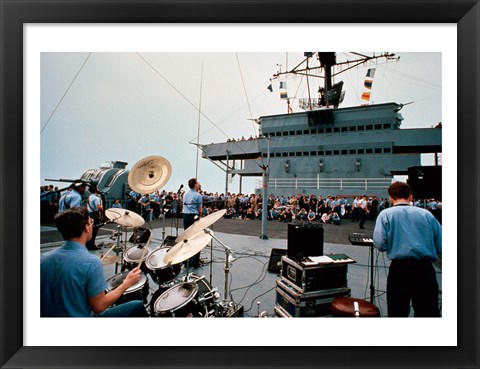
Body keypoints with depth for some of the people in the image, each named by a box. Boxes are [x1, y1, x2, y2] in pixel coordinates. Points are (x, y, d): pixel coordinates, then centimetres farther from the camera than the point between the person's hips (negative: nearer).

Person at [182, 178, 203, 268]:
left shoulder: (185, 194, 10)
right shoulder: (198, 195, -9)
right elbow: (200, 210, -8)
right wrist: (200, 216, 11)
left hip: (185, 216, 7)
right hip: (194, 217, -7)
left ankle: (186, 260, 21)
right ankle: (194, 262, 2)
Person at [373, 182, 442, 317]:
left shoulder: (385, 214, -1)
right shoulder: (427, 214, 5)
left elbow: (380, 245, -9)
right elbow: (441, 246, 4)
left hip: (399, 269, -2)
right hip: (426, 270, 2)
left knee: (397, 312, 10)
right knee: (428, 312, 15)